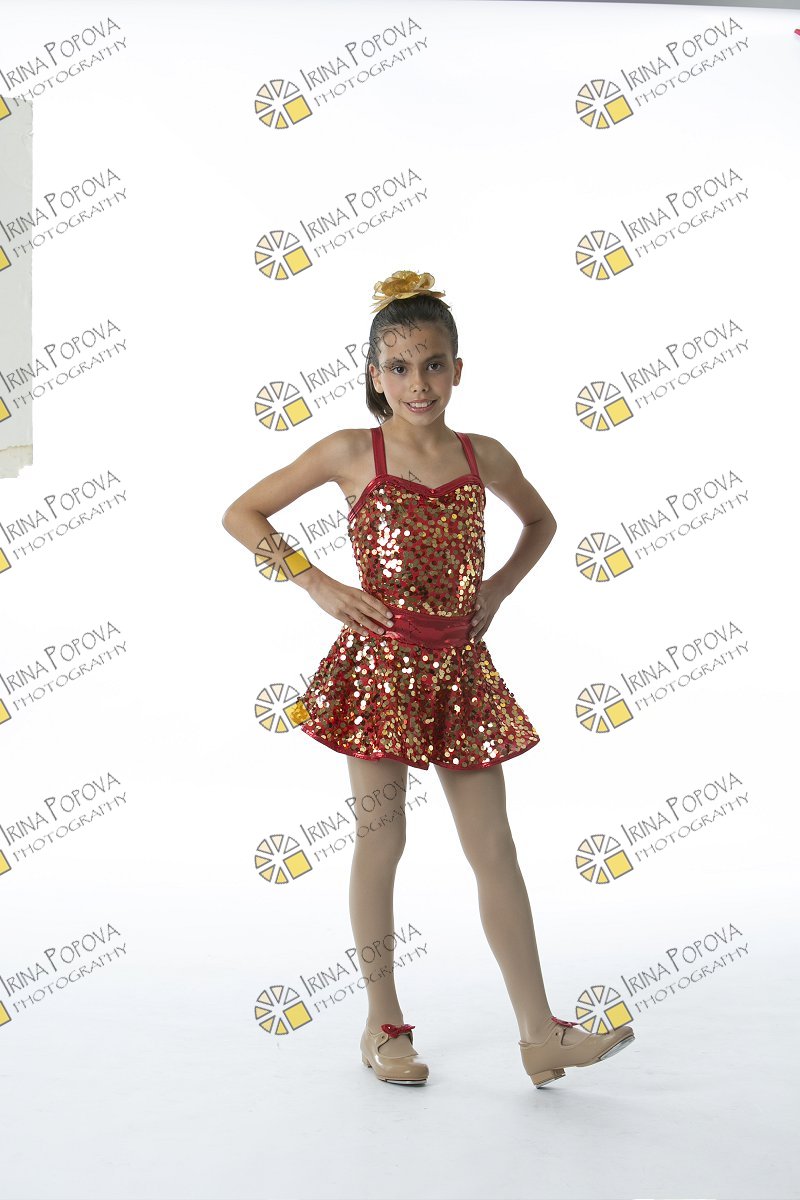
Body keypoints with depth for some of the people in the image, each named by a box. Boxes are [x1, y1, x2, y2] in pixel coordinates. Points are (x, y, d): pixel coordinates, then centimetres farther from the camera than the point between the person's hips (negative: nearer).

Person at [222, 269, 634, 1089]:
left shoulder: (484, 458, 5)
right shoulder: (351, 454, -3)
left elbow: (540, 522, 25)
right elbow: (241, 514, 2)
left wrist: (499, 587, 8)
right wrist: (317, 585, -6)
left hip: (460, 671, 3)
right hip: (379, 668, -3)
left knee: (495, 851, 5)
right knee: (380, 844, 6)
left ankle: (540, 1034, 13)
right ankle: (384, 1028, 21)